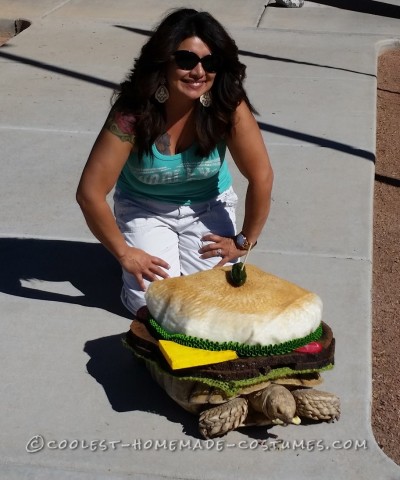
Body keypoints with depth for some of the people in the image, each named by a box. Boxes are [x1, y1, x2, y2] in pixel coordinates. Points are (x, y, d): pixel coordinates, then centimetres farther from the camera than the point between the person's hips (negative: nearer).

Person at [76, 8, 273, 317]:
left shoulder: (230, 107, -26)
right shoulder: (133, 114, -29)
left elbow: (261, 177, -19)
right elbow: (90, 193, -25)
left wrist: (243, 242, -14)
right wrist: (124, 252, -19)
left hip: (208, 206, 1)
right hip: (144, 209, -1)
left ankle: (183, 249, 19)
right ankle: (163, 248, 18)